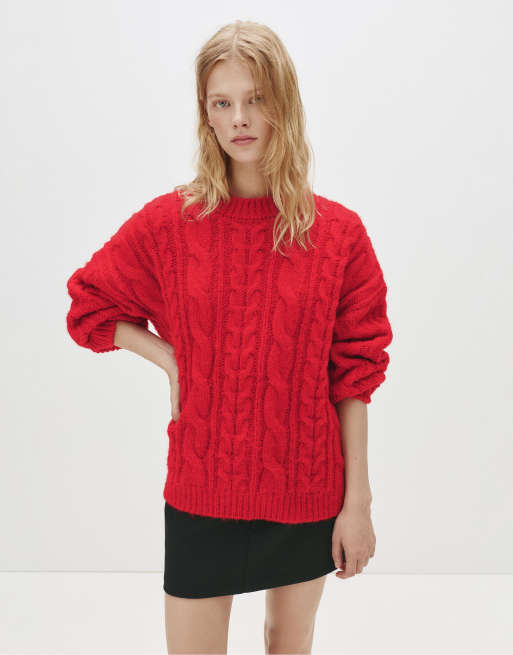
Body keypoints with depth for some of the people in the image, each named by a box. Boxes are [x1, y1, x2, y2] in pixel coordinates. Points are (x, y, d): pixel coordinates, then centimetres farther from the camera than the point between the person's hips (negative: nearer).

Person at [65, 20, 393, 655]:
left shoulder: (338, 232, -6)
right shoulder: (168, 222, -5)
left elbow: (353, 377, -3)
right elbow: (90, 306, 8)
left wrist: (358, 503, -2)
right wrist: (171, 361, -5)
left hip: (307, 491, 1)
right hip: (202, 489, 0)